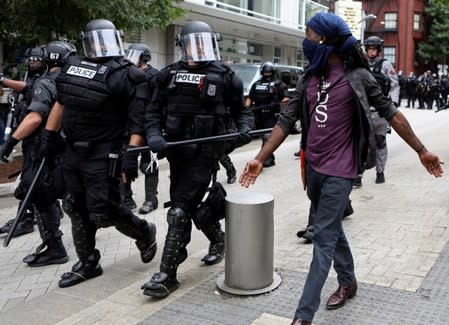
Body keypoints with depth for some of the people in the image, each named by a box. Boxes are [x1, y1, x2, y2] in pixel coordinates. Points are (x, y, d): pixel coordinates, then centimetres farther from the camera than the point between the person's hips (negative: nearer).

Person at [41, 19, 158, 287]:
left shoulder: (126, 75, -11)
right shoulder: (74, 67, 10)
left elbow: (138, 120, -16)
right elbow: (61, 103, 20)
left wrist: (132, 154, -23)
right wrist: (48, 137, 19)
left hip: (103, 156, -7)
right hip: (74, 152, 7)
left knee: (104, 212, -5)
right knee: (78, 210, 13)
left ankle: (145, 232, 23)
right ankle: (88, 263, 28)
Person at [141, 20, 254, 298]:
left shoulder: (224, 76, -1)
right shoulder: (170, 75, 7)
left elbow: (241, 110, 9)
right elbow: (154, 110, 8)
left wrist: (245, 129, -12)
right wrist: (154, 135, -10)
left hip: (205, 153, -5)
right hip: (176, 152, 5)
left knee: (179, 211, -11)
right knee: (194, 206, 19)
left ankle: (167, 274, -3)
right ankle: (218, 238, 47)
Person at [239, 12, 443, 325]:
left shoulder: (357, 76, -8)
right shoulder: (308, 80, 7)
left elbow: (391, 113, -2)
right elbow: (287, 121, 6)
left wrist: (421, 151, 0)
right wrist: (261, 158, 0)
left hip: (339, 172, -6)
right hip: (313, 169, 6)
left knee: (323, 239, -5)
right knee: (332, 230, 20)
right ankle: (348, 281, 42)